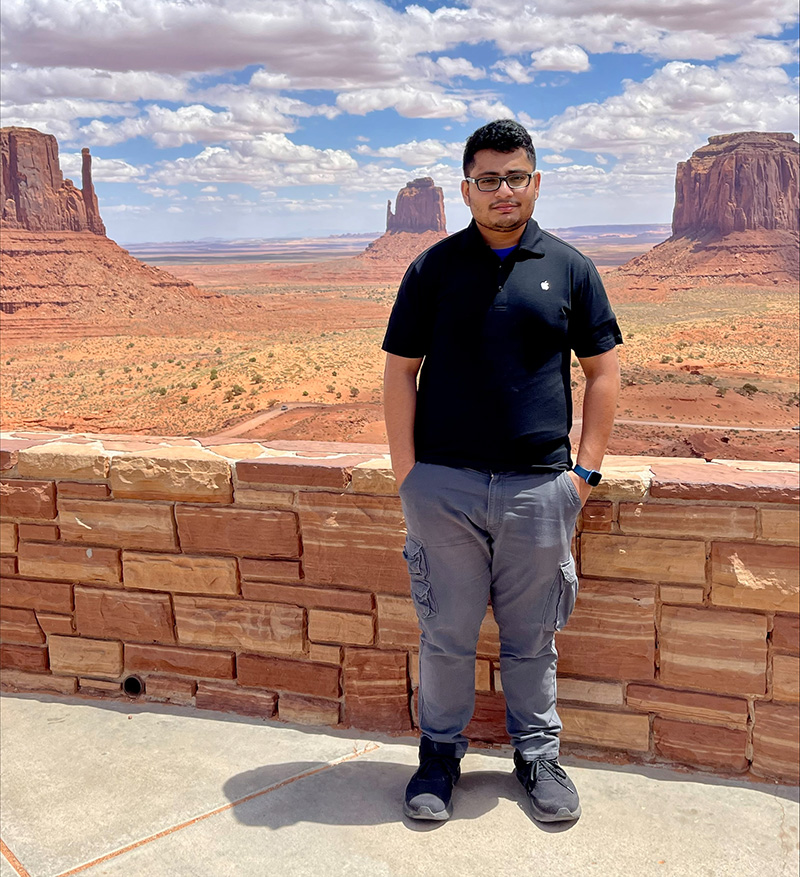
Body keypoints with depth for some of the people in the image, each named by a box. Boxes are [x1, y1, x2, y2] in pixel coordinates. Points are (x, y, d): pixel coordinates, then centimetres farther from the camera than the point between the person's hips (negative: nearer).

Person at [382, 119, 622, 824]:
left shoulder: (569, 268, 6)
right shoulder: (433, 269, 3)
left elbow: (604, 370, 8)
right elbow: (400, 371, 3)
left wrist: (586, 469, 1)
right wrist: (405, 472, -4)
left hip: (539, 487, 1)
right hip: (444, 487, 0)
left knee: (532, 638, 13)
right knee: (447, 634, 10)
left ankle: (538, 754, 33)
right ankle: (441, 753, 30)